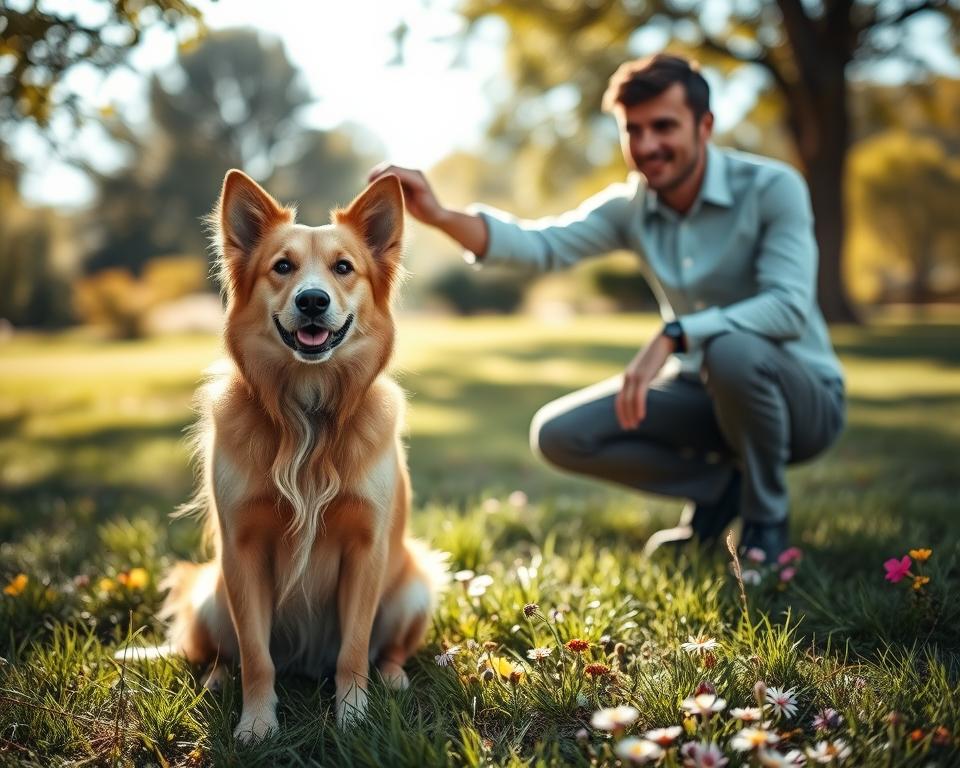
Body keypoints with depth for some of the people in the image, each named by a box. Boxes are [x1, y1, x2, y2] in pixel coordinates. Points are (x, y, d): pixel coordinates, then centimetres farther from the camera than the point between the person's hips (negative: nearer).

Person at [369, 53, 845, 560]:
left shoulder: (771, 188, -18)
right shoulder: (630, 206, -5)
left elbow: (790, 306, -30)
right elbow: (543, 243, -21)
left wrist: (673, 337, -41)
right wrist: (441, 216, -39)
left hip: (800, 397, -4)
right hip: (705, 393, 5)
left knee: (734, 351, -39)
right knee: (558, 433, -10)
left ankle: (766, 522, -12)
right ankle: (720, 482, 6)